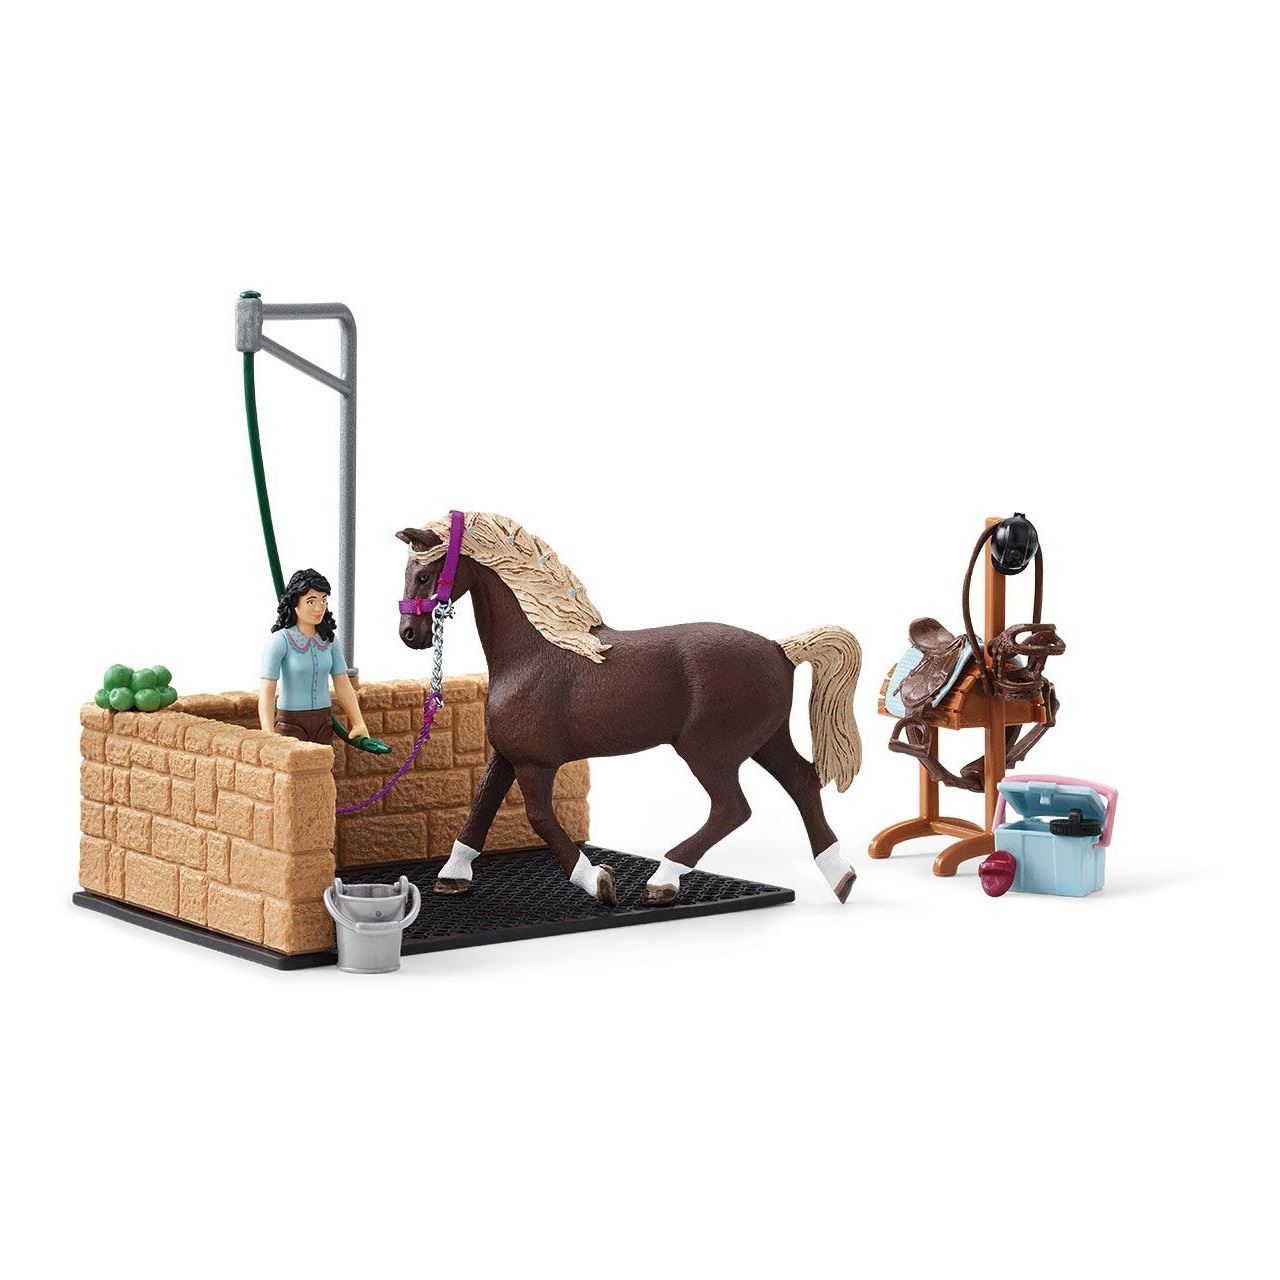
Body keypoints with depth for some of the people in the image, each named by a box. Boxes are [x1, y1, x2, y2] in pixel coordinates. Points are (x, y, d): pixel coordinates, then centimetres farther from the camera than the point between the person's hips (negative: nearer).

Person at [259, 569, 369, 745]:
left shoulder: (329, 640, 4)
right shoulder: (280, 641, -13)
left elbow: (343, 685, 8)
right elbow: (266, 691, -18)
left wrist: (359, 724, 1)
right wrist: (268, 737, -27)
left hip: (323, 723, 5)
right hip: (290, 722, -5)